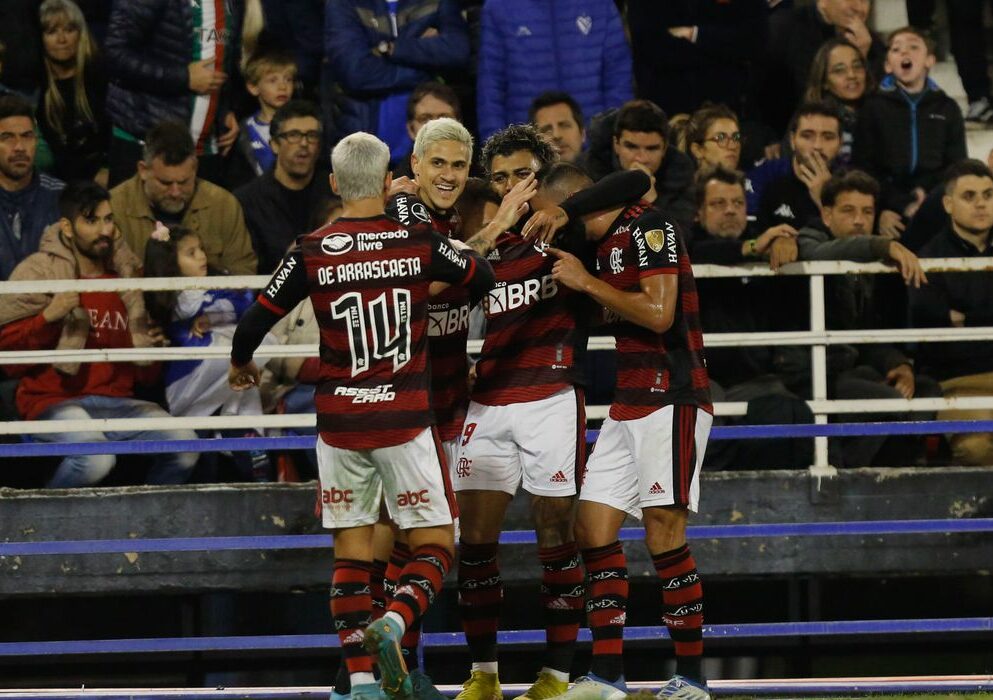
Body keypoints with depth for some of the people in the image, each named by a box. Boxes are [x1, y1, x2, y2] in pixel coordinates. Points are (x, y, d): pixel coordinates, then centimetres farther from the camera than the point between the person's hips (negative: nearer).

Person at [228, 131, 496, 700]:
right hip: (405, 419, -1)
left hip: (340, 424, 1)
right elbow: (485, 277, 11)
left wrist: (241, 364, 24)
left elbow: (256, 320, 3)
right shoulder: (419, 242, -5)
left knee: (352, 552, 8)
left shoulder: (312, 253, -4)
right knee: (435, 545, 6)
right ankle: (395, 622, -23)